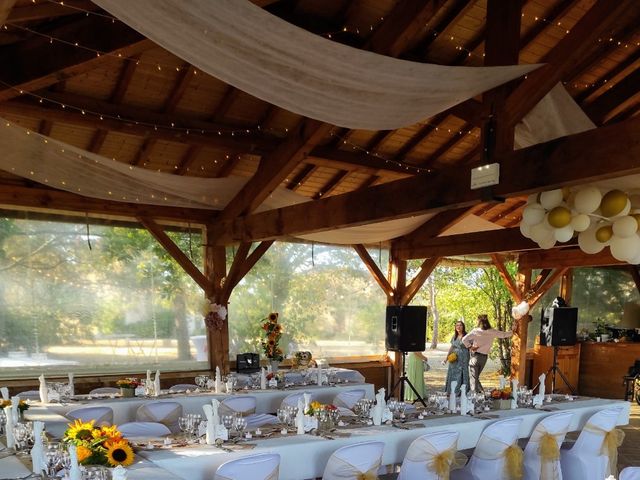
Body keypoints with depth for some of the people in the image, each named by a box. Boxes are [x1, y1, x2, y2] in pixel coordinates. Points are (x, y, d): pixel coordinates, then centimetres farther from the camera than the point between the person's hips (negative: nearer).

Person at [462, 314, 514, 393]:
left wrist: (470, 347, -6)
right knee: (476, 377, 21)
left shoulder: (476, 331, -11)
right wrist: (513, 331, 23)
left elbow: (464, 339, -18)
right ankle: (481, 392, 12)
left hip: (475, 356, -4)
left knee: (473, 378, 0)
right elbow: (504, 334, 9)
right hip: (484, 357, 4)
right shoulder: (492, 332, -2)